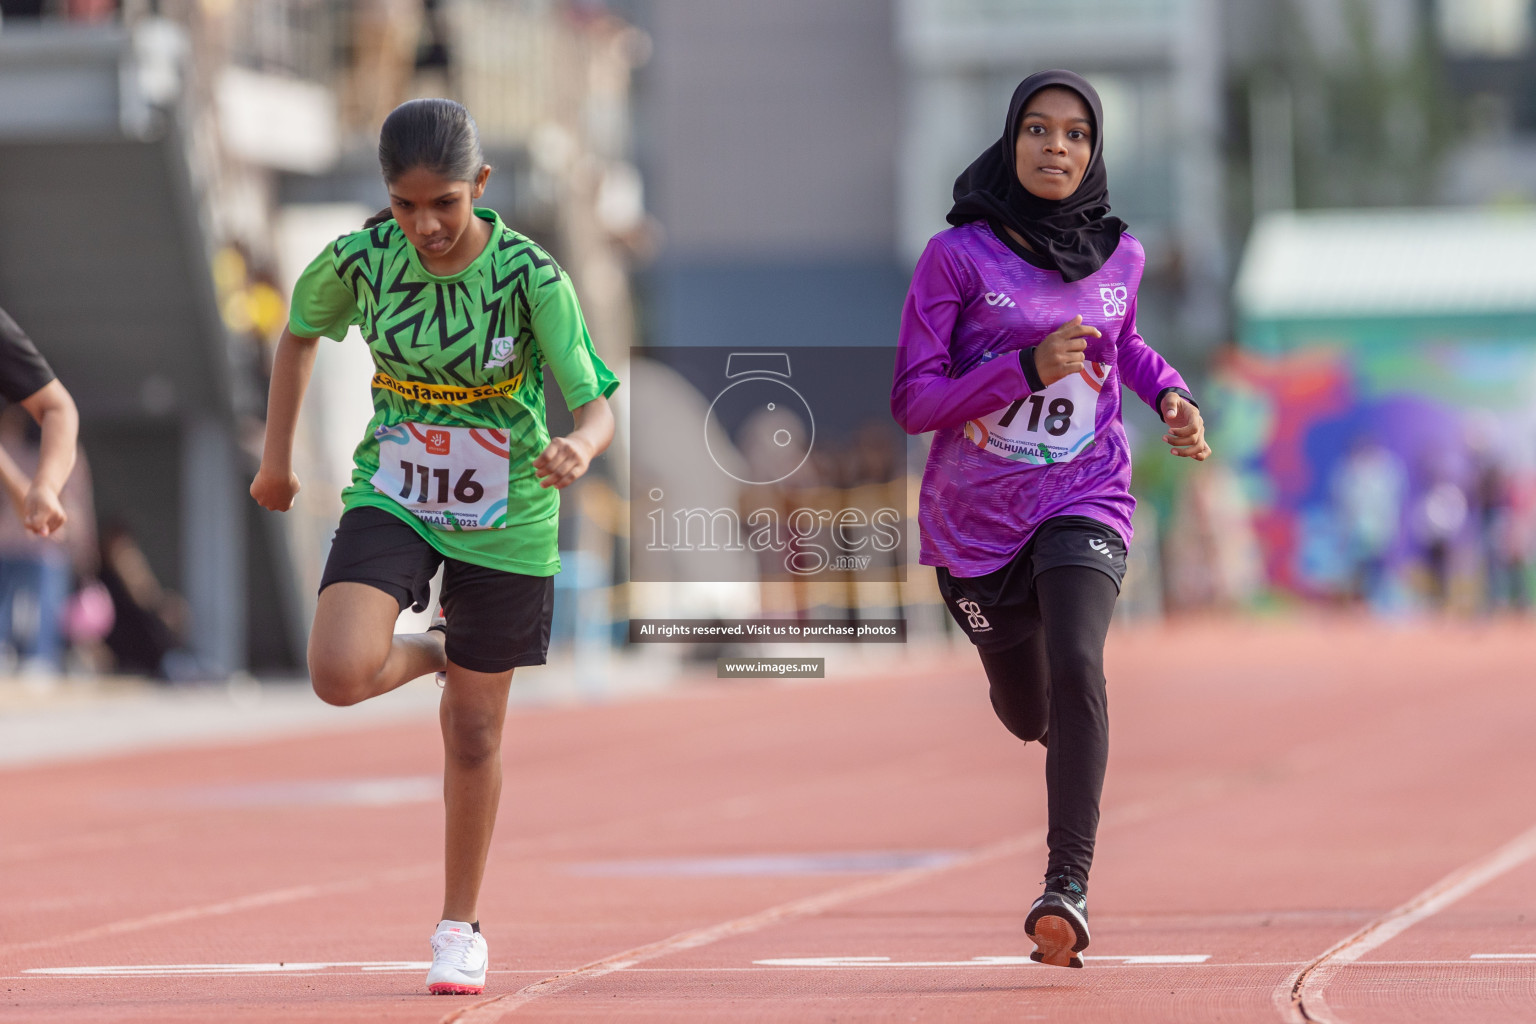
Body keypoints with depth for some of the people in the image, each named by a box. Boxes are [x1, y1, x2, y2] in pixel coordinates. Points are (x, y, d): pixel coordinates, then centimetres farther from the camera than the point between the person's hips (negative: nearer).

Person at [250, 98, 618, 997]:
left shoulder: (530, 276, -20)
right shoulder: (360, 260, -13)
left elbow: (598, 407, -21)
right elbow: (302, 332, 9)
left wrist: (579, 448, -44)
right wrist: (277, 455, 11)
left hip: (505, 521, -1)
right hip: (393, 498, 2)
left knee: (474, 730, 8)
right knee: (340, 675, -23)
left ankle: (462, 927, 28)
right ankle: (436, 653, 14)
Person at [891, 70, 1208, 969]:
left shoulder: (1119, 255, 3)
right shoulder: (960, 255, -9)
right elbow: (913, 402, -12)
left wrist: (1172, 395, 6)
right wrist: (1028, 369, -25)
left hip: (1085, 502, 0)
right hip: (976, 516, 0)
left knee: (1077, 666, -27)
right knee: (1027, 712, 16)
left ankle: (1069, 887, -30)